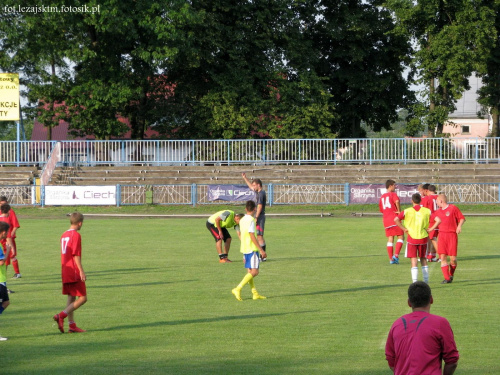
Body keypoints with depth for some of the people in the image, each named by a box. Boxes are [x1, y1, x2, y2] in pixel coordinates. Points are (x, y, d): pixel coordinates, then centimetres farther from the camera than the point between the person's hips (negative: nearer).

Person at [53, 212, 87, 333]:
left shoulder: (64, 235, 13)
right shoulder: (76, 235, -12)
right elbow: (76, 255, -18)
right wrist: (81, 271, -18)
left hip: (65, 272, 9)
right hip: (74, 272, -9)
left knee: (71, 298, 11)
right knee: (82, 298, -5)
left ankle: (72, 325, 9)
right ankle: (61, 316, -17)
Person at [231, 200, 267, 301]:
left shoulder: (242, 220, 12)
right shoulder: (251, 220, -13)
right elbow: (252, 236, -18)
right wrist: (261, 250, -17)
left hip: (244, 249, 9)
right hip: (252, 249, -9)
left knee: (250, 272, 9)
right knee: (255, 272, -10)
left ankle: (255, 294, 10)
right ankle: (238, 289, -18)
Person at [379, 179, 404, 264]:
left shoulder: (382, 196, 19)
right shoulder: (393, 194, -4)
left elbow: (381, 209, 25)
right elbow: (397, 201, -26)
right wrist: (399, 211, -15)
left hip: (386, 220, 7)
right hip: (394, 219, -7)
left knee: (390, 239, 8)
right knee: (400, 237, -1)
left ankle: (391, 259, 4)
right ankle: (396, 255, -15)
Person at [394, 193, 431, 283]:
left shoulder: (407, 211, -4)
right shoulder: (427, 211, 0)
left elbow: (396, 219, -13)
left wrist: (404, 229, -7)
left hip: (411, 238, -2)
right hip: (423, 238, 2)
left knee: (414, 259, 0)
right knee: (423, 259, 15)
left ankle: (415, 280, -9)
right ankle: (426, 280, 15)